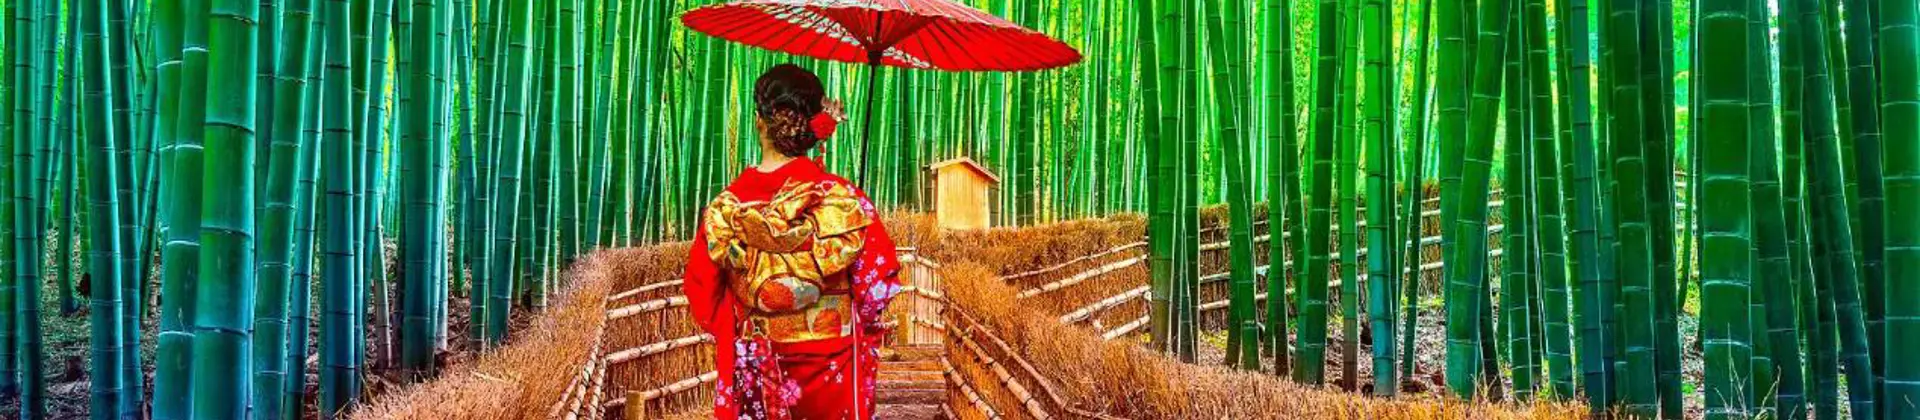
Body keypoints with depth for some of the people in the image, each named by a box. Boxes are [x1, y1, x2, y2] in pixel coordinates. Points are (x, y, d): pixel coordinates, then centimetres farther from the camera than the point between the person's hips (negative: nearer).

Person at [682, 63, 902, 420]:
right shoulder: (844, 200, -14)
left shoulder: (724, 209, -10)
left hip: (755, 377, 1)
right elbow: (879, 283, -7)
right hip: (833, 373, -1)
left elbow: (702, 295, 0)